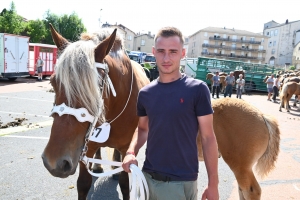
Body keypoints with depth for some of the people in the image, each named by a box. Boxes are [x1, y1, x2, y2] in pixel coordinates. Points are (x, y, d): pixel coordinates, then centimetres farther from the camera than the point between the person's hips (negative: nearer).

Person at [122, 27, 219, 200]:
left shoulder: (197, 89, -11)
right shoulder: (145, 93, 1)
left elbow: (208, 138, -9)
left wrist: (213, 184, -7)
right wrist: (131, 152, -6)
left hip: (181, 182, -4)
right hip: (148, 177, 4)